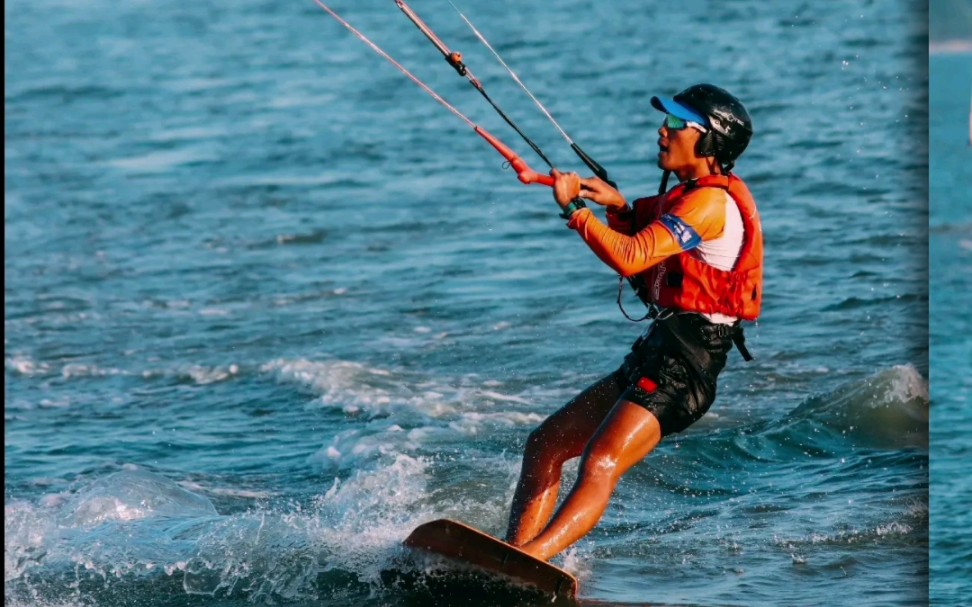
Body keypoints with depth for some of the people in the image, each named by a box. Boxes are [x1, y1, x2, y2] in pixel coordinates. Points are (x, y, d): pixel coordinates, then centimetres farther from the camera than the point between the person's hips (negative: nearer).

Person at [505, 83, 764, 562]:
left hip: (683, 365, -11)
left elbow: (630, 259, -22)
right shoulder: (688, 195, 18)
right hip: (653, 358, 11)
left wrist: (574, 208, -12)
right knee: (544, 445, 9)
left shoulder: (712, 201, -14)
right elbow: (644, 254, 25)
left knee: (599, 466, -28)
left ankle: (527, 558, -44)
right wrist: (620, 208, 8)